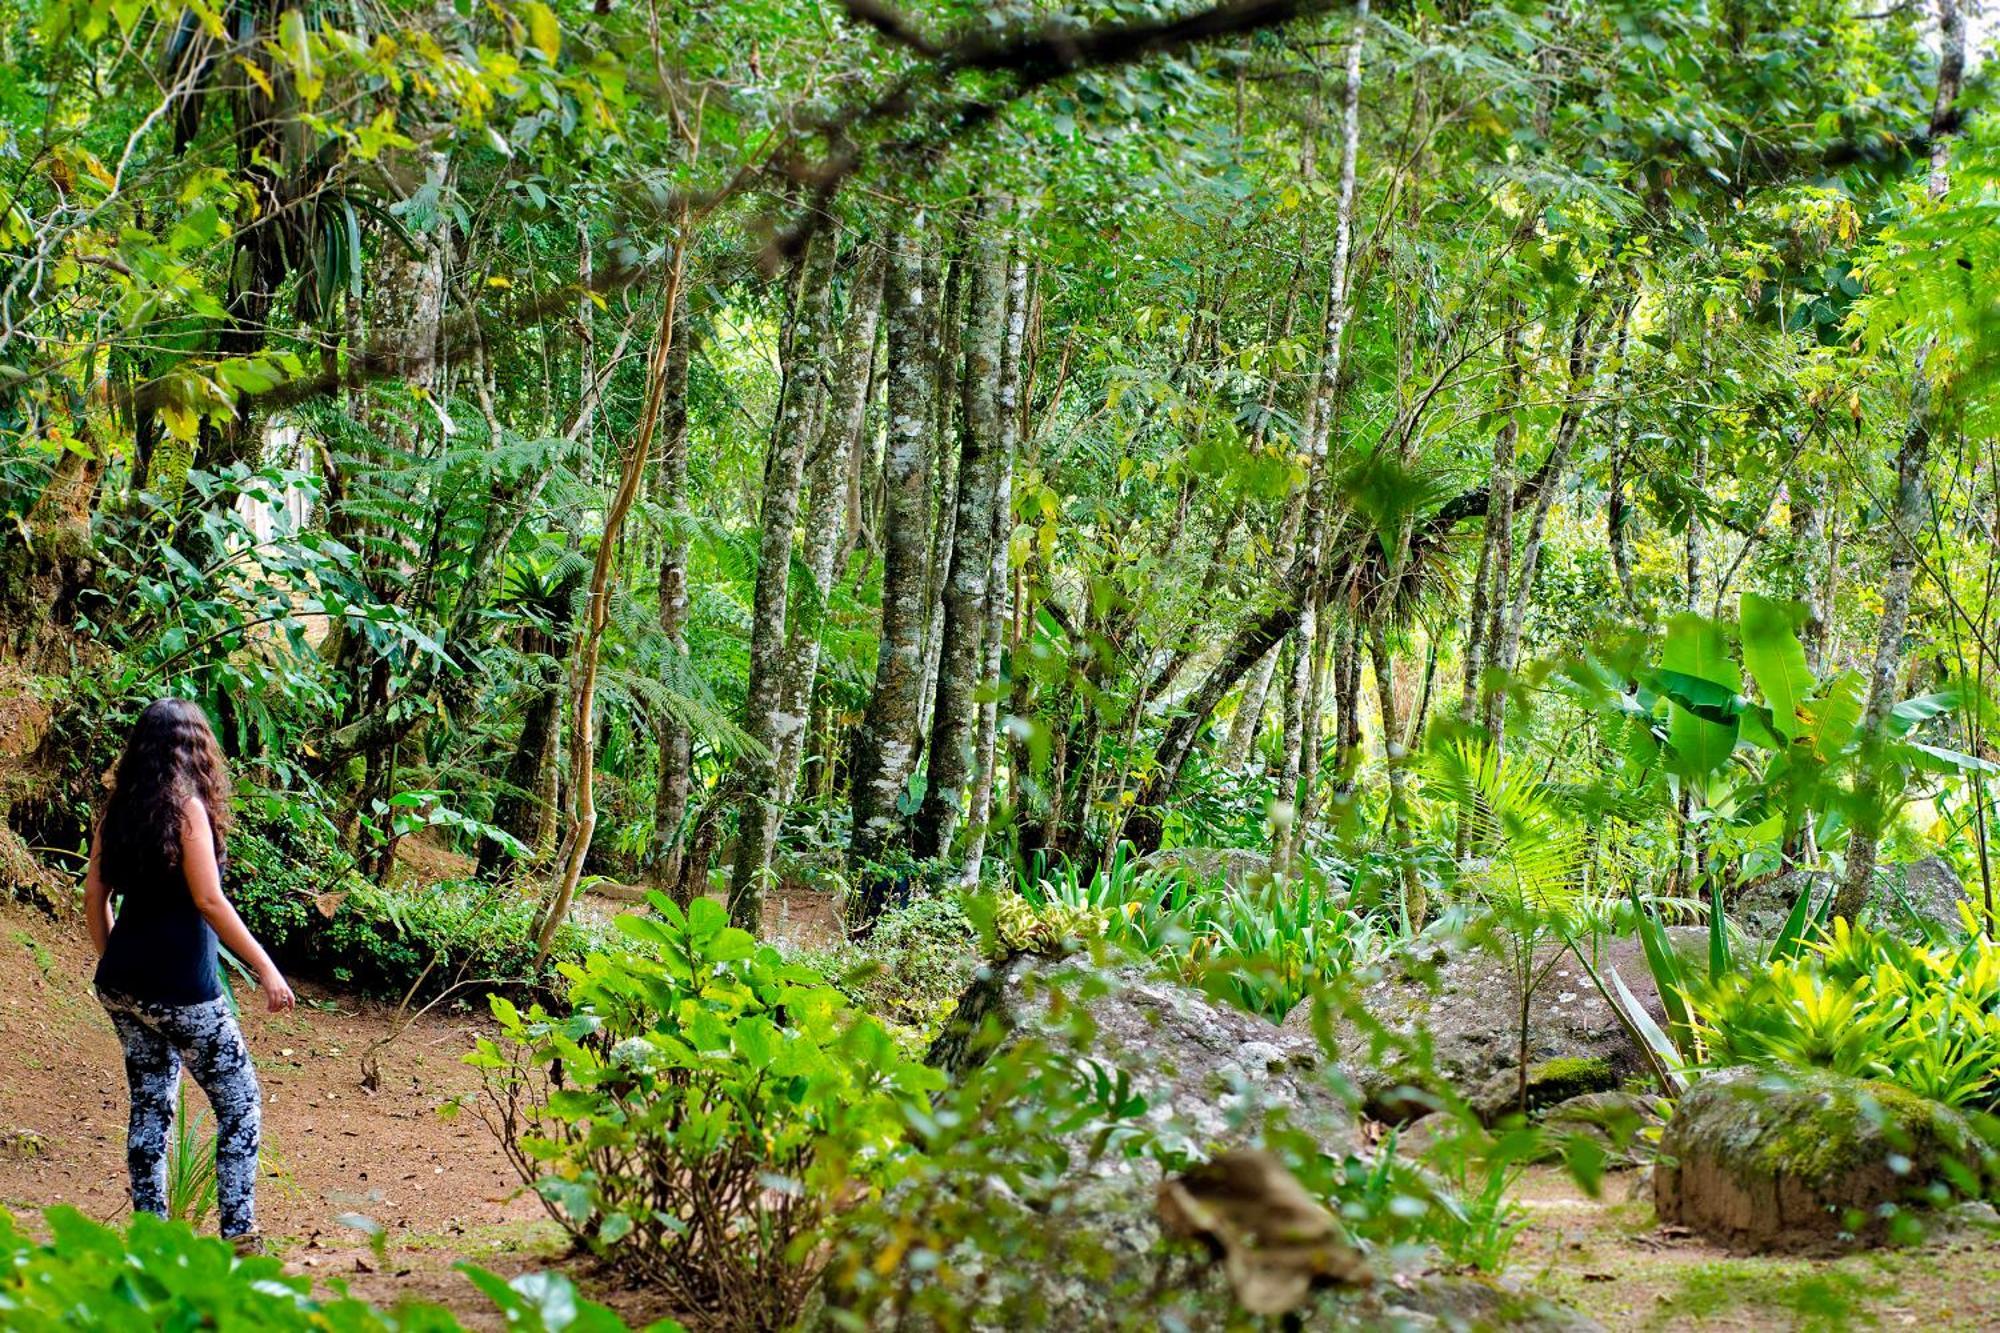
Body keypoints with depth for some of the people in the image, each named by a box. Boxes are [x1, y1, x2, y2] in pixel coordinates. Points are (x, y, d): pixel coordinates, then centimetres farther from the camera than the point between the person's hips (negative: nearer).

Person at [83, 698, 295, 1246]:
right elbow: (209, 901, -16)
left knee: (149, 1103, 14)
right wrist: (266, 969, -13)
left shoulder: (118, 807, 6)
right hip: (179, 987, -6)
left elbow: (94, 895, 10)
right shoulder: (186, 806, -12)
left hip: (122, 981, 7)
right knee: (240, 1103, 4)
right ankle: (238, 1234, 0)